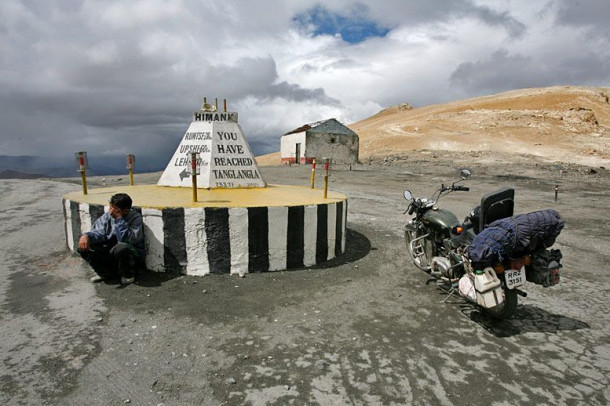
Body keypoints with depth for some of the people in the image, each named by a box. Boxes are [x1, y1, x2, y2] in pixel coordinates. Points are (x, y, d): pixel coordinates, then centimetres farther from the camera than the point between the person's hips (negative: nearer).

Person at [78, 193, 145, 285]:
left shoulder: (135, 217, -17)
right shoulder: (107, 215, 0)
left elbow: (127, 239, -28)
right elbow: (99, 232, -9)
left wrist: (119, 219, -29)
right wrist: (87, 235, -30)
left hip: (132, 253, -6)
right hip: (110, 252, 6)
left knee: (121, 248, -39)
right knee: (84, 247, -9)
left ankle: (128, 275, -7)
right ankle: (107, 273, 10)